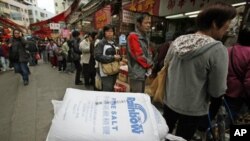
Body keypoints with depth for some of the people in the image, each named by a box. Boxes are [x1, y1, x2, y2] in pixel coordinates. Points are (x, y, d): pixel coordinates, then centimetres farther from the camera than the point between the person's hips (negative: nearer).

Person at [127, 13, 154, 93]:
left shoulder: (145, 37, 13)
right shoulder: (133, 36, -14)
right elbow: (139, 55, -19)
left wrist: (149, 66, 1)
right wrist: (150, 64, -6)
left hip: (144, 72, 9)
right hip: (136, 73, -9)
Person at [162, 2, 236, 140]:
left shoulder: (178, 40, -6)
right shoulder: (218, 50, -21)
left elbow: (166, 64, 9)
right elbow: (217, 92, -16)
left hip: (169, 102, 5)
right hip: (193, 110, -4)